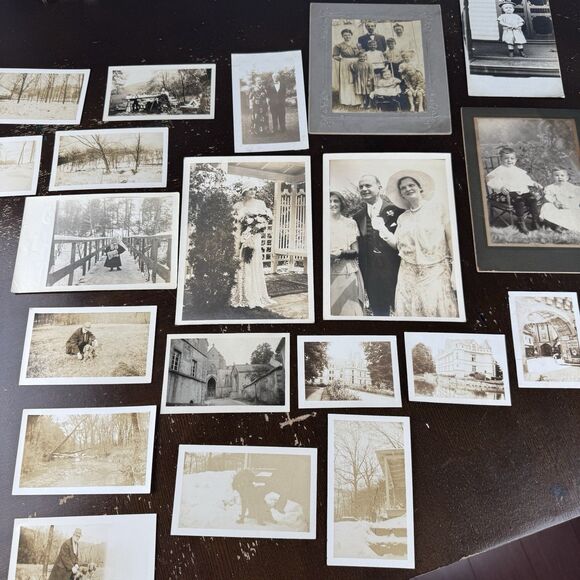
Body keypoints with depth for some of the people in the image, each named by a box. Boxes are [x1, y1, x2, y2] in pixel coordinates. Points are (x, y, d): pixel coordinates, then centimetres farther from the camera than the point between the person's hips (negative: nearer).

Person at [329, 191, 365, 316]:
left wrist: (341, 253, -16)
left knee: (349, 309, -5)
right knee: (330, 308, -2)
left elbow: (356, 251, 4)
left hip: (347, 274, -1)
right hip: (329, 274, 1)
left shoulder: (350, 223, 7)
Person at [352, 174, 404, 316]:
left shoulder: (396, 209, -5)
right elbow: (359, 247, 10)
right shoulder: (357, 217, 9)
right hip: (371, 276, 4)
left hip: (395, 273, -4)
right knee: (378, 312, 14)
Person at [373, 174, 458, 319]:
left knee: (440, 312, -3)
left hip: (436, 271, -3)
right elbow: (396, 243, 10)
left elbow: (450, 238, -1)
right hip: (409, 274, 3)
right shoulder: (402, 218, 11)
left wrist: (455, 270, -5)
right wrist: (382, 229, -6)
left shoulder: (436, 208, 1)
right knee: (410, 311, 4)